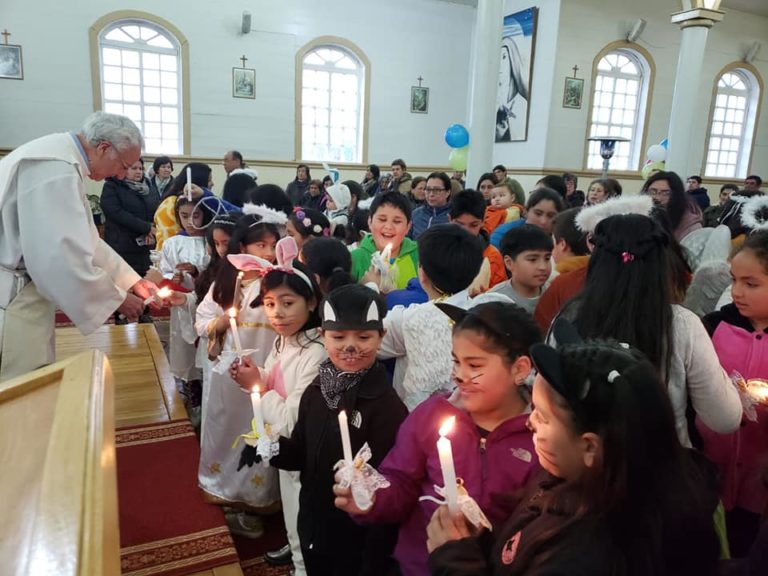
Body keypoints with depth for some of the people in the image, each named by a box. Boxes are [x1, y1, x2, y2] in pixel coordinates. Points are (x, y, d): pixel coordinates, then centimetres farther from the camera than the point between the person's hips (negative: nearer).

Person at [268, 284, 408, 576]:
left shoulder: (387, 407, -24)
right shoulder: (315, 390, -5)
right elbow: (300, 455, 5)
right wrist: (273, 445, -15)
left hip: (356, 544, -6)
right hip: (312, 530, 6)